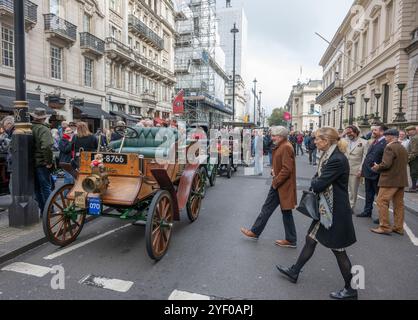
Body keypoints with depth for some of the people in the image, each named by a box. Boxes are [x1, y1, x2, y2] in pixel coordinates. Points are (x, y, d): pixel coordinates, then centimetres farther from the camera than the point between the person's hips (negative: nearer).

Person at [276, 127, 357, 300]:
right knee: (311, 239, 17)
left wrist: (314, 182, -4)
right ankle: (294, 272, 32)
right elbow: (318, 179, 11)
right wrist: (317, 182, -9)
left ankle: (350, 289, 25)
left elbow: (319, 184, -24)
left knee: (338, 249, 5)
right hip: (325, 208, 10)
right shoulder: (328, 156, 7)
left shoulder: (337, 159, -24)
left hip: (336, 211, -10)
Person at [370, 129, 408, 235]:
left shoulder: (390, 147, -14)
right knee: (399, 204, 12)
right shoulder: (403, 148, 15)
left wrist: (377, 168, -4)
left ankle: (385, 227, -2)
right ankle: (398, 228, 19)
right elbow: (403, 164, 21)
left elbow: (386, 164, -23)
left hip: (390, 180, -9)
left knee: (382, 202, -4)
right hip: (401, 180, 9)